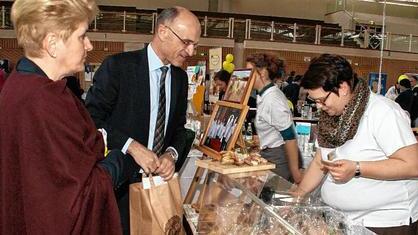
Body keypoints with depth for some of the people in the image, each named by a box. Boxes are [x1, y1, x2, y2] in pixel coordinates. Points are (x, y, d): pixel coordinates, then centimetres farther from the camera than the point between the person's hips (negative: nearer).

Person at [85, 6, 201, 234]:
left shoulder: (180, 76, 6)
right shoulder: (118, 66, -13)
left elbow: (179, 127, 11)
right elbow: (91, 119, -15)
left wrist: (171, 154, -9)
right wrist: (132, 146, -24)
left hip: (159, 177, 6)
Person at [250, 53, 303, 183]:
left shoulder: (272, 99, -21)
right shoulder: (263, 96, 6)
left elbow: (290, 137, -20)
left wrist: (295, 171, -18)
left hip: (279, 157, -9)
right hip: (269, 154, 9)